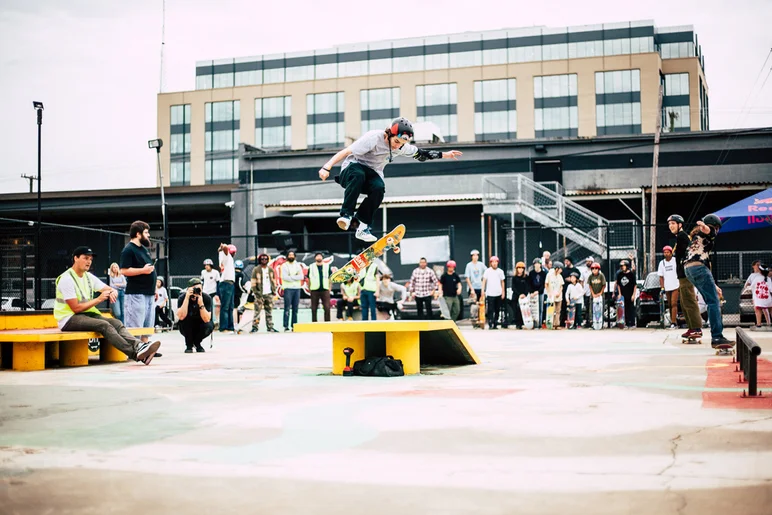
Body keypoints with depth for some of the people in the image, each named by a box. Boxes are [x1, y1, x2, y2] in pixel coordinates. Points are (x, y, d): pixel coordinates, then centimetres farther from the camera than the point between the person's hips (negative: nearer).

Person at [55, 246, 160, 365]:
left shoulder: (89, 277, 13)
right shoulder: (66, 279, -11)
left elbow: (110, 289, 14)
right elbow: (76, 308, -16)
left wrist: (113, 293, -12)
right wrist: (99, 299, -14)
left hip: (88, 314, 8)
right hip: (69, 319, -8)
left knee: (116, 323, -19)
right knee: (104, 325, -31)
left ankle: (139, 345, -43)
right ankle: (135, 353, -45)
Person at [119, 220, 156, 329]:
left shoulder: (144, 249, 19)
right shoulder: (128, 250, -9)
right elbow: (124, 270, -18)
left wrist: (154, 289, 21)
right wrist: (143, 270, -21)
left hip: (149, 293, 9)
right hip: (136, 294, -9)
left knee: (147, 327, 11)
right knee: (135, 328, -11)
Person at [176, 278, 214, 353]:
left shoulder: (206, 298, -21)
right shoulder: (182, 297, -22)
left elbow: (206, 320, -29)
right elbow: (181, 317, -36)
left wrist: (201, 304, -42)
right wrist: (187, 298, -39)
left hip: (200, 327, 0)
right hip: (187, 329, 0)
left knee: (210, 326, -30)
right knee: (185, 318, -30)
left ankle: (197, 343, 1)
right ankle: (189, 345, -8)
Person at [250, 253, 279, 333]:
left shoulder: (271, 270, 12)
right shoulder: (256, 270, -2)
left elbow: (273, 281, 17)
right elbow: (253, 282, -3)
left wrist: (274, 292, 9)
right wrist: (256, 292, -10)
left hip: (269, 294, 4)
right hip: (260, 294, -4)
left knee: (269, 311, 7)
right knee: (257, 311, -8)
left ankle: (270, 327, 12)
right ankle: (254, 327, -5)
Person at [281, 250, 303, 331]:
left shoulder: (298, 265, 14)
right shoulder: (284, 266, 3)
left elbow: (301, 276, 0)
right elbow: (284, 277, -11)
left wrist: (291, 277, -10)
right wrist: (296, 277, -8)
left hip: (297, 288, 4)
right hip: (288, 288, -4)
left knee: (295, 309, 5)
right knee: (287, 308, -8)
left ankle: (294, 326, 8)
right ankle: (286, 326, -9)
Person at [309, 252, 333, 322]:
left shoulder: (327, 266, 9)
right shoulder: (311, 267, 7)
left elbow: (330, 278, 12)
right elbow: (309, 279, 10)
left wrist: (330, 288, 5)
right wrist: (309, 289, 3)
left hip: (325, 290, 0)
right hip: (314, 290, 0)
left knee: (327, 308, -9)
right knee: (314, 309, 4)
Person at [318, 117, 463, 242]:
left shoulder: (402, 147, -2)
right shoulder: (374, 138, -23)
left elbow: (420, 154, 15)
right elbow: (345, 152, -25)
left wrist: (445, 155, 14)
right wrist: (327, 168, -34)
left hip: (372, 174, 5)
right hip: (353, 167, -5)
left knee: (379, 188, -31)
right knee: (358, 175, -42)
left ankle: (363, 227, -25)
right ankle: (346, 215, -39)